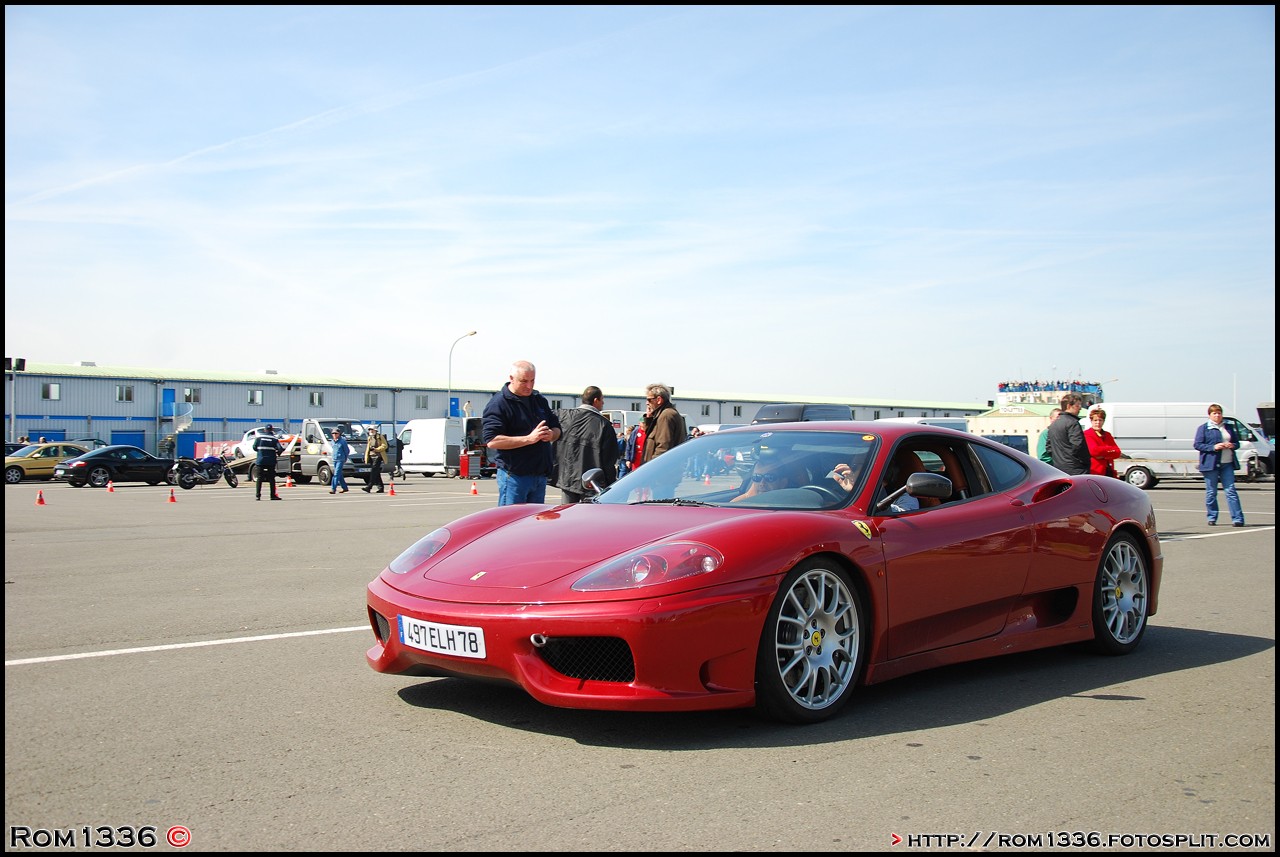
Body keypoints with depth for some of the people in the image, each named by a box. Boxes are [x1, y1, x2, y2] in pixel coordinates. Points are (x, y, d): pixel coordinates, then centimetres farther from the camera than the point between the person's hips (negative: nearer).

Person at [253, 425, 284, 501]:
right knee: (271, 478, 5)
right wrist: (278, 453, 13)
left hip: (260, 460, 1)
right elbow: (280, 448, -9)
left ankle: (258, 496, 1)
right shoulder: (274, 438, -2)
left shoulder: (259, 437, 2)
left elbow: (254, 447, 5)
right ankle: (273, 495, 4)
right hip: (271, 461, -1)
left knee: (259, 478, 5)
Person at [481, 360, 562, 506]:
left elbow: (557, 428, 20)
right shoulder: (498, 403, -9)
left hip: (540, 476, 7)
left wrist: (551, 434, -7)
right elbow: (492, 441, -20)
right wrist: (529, 438, -24)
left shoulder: (539, 400, 15)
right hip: (514, 476, -7)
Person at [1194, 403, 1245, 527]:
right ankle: (1212, 518, 14)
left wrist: (1233, 445, -3)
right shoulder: (1203, 428, 3)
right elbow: (1197, 444, -4)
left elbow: (1237, 442, 21)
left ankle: (1237, 518, -6)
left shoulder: (1228, 427, 16)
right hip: (1211, 464, -3)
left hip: (1227, 464, 3)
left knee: (1231, 491, -3)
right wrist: (1213, 447, -16)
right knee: (1211, 492, 2)